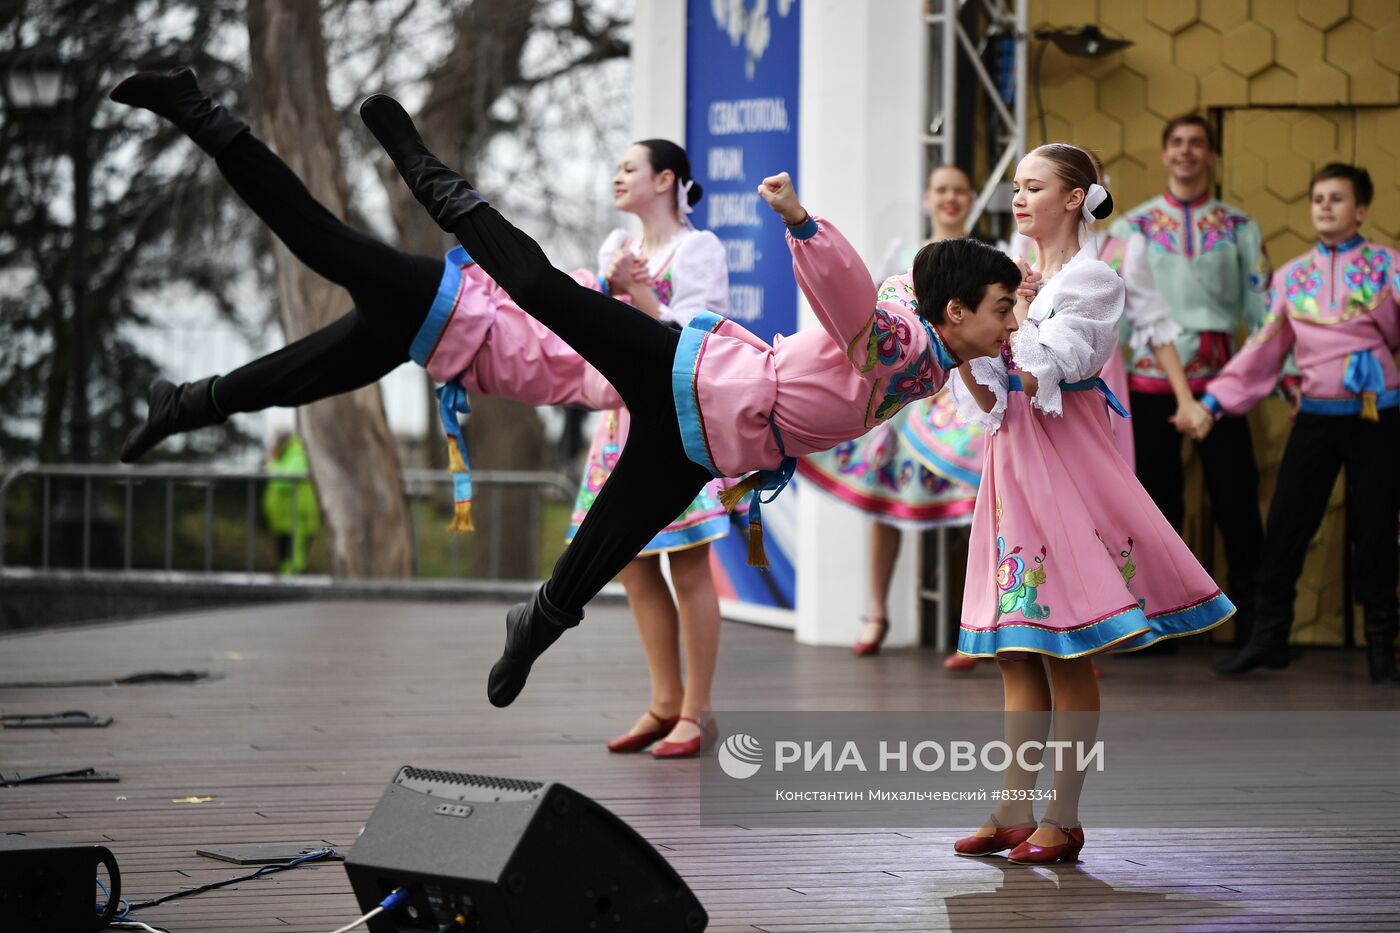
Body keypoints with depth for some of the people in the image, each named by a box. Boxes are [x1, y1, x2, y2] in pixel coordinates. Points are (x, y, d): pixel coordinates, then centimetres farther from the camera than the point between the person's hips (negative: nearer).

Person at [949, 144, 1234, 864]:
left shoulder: (1092, 281, -5)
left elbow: (1040, 376, -17)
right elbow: (989, 398, 10)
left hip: (1065, 465, -7)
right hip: (1011, 461, 7)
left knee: (1066, 655, -5)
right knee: (1016, 657, 7)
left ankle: (1063, 819, -1)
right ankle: (1014, 812, 11)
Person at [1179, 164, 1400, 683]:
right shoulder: (1291, 276, 9)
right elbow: (1262, 353, 11)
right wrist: (1213, 403, 5)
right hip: (1315, 416, 3)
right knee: (1285, 527, 2)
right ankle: (1268, 636, 12)